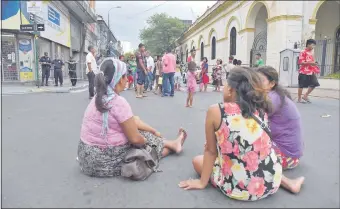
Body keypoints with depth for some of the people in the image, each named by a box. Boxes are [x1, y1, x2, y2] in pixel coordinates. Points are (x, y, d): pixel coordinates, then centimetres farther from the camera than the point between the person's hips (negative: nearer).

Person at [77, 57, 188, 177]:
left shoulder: (100, 97, 5)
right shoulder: (118, 102, -24)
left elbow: (132, 121, 11)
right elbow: (135, 139, -17)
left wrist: (154, 131, 16)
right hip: (105, 160, -8)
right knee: (146, 137, 9)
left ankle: (171, 144, 30)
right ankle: (172, 145, 35)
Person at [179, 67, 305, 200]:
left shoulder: (215, 111, -11)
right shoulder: (260, 109, 0)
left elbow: (210, 151, -4)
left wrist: (202, 182, 8)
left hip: (240, 189, -5)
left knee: (197, 160, 19)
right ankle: (288, 182, 22)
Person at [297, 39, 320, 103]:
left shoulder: (311, 53, 15)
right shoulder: (303, 52, -10)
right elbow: (301, 62, -17)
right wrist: (310, 63, -25)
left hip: (311, 72, 8)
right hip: (304, 72, -8)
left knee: (314, 84, 4)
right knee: (301, 85, -1)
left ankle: (305, 96, 16)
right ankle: (299, 99, 9)